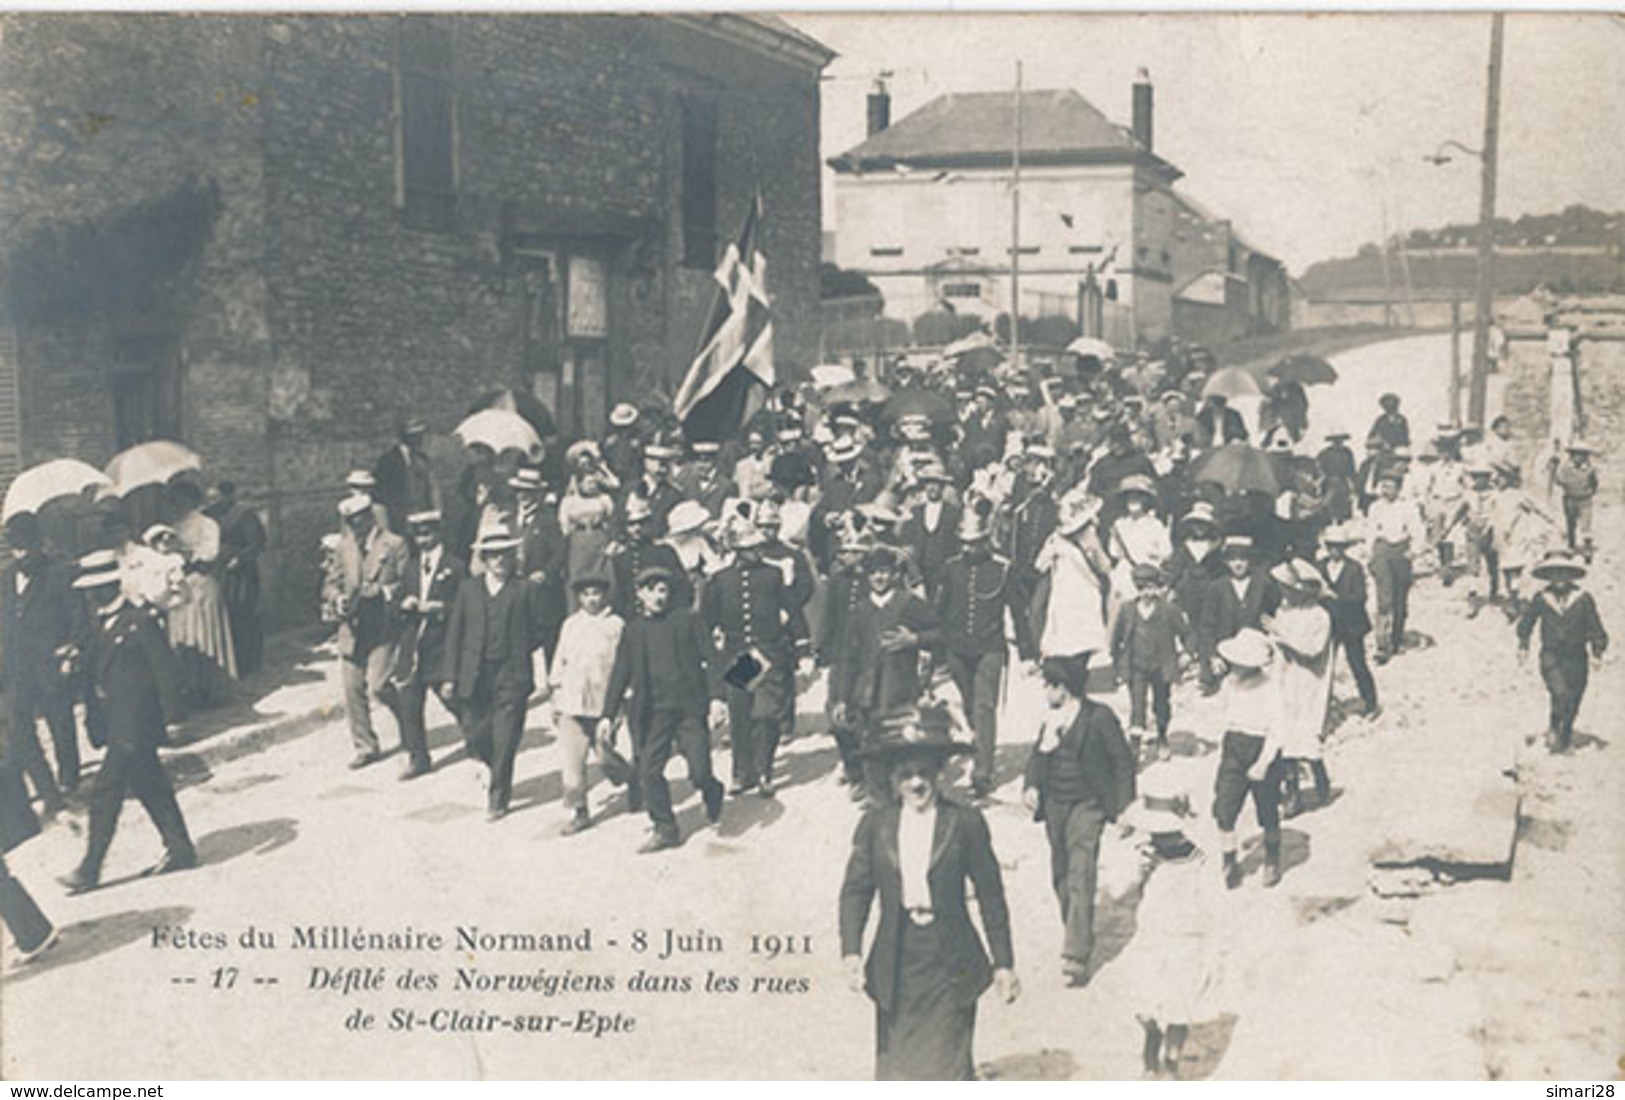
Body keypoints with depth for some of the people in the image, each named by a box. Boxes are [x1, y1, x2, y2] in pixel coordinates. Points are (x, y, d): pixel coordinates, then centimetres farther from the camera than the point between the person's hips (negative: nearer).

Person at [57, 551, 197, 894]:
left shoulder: (139, 622, -15)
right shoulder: (101, 627, 11)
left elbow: (165, 670, -15)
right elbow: (95, 667, 11)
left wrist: (167, 718, -16)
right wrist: (77, 659, -10)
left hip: (135, 725, -9)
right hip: (119, 724, 9)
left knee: (106, 792, -6)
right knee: (149, 787, 15)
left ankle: (90, 869, 0)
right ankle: (180, 850, 24)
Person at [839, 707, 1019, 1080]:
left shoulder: (965, 822, -3)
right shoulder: (875, 823, 3)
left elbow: (990, 895, 2)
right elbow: (856, 889, 3)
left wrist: (1003, 964, 3)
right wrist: (851, 951, -9)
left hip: (949, 966, -2)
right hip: (896, 967, 2)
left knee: (946, 1069, -2)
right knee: (895, 1068, 6)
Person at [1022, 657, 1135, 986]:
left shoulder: (1098, 717, -10)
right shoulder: (1049, 716, 5)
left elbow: (1122, 760, -4)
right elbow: (1038, 753, 15)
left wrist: (1124, 807, -5)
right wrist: (1032, 785, -4)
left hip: (1087, 805, -6)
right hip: (1054, 804, 6)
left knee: (1080, 878, -13)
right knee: (1061, 876, 14)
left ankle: (1075, 956, -16)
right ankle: (1076, 933, 34)